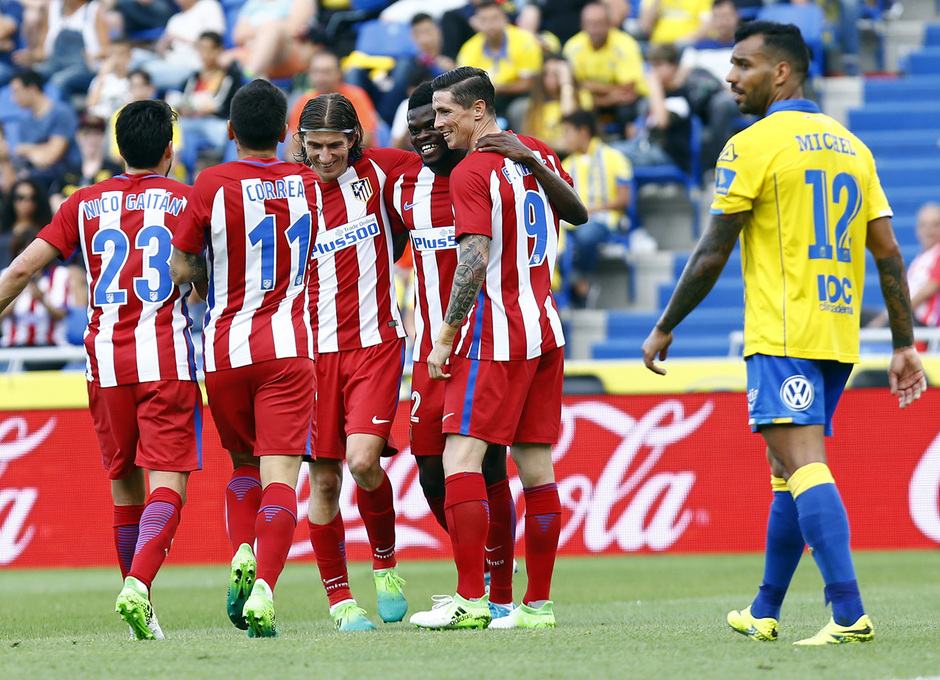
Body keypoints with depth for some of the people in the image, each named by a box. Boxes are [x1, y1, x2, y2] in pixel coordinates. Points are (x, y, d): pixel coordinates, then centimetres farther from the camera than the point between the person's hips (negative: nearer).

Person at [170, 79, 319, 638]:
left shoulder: (212, 186, -7)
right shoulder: (307, 183, 4)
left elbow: (182, 268, -1)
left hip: (225, 350, 0)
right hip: (289, 348, 0)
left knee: (244, 462, 20)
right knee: (279, 476, -6)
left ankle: (242, 555, -2)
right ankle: (264, 588, -24)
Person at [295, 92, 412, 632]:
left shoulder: (377, 171, 0)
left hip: (376, 342, -1)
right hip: (315, 349, 1)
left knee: (363, 460, -17)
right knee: (324, 479, 1)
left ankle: (386, 564, 9)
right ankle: (340, 598, 14)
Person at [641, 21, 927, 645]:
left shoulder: (753, 146, -7)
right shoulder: (851, 146, 14)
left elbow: (712, 255, -6)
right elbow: (889, 253, 11)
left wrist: (664, 329, 5)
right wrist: (904, 346, 14)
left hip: (782, 336, -8)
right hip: (839, 336, 8)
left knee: (803, 465, -15)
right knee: (789, 470, 17)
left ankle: (850, 613, -27)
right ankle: (764, 612, 24)